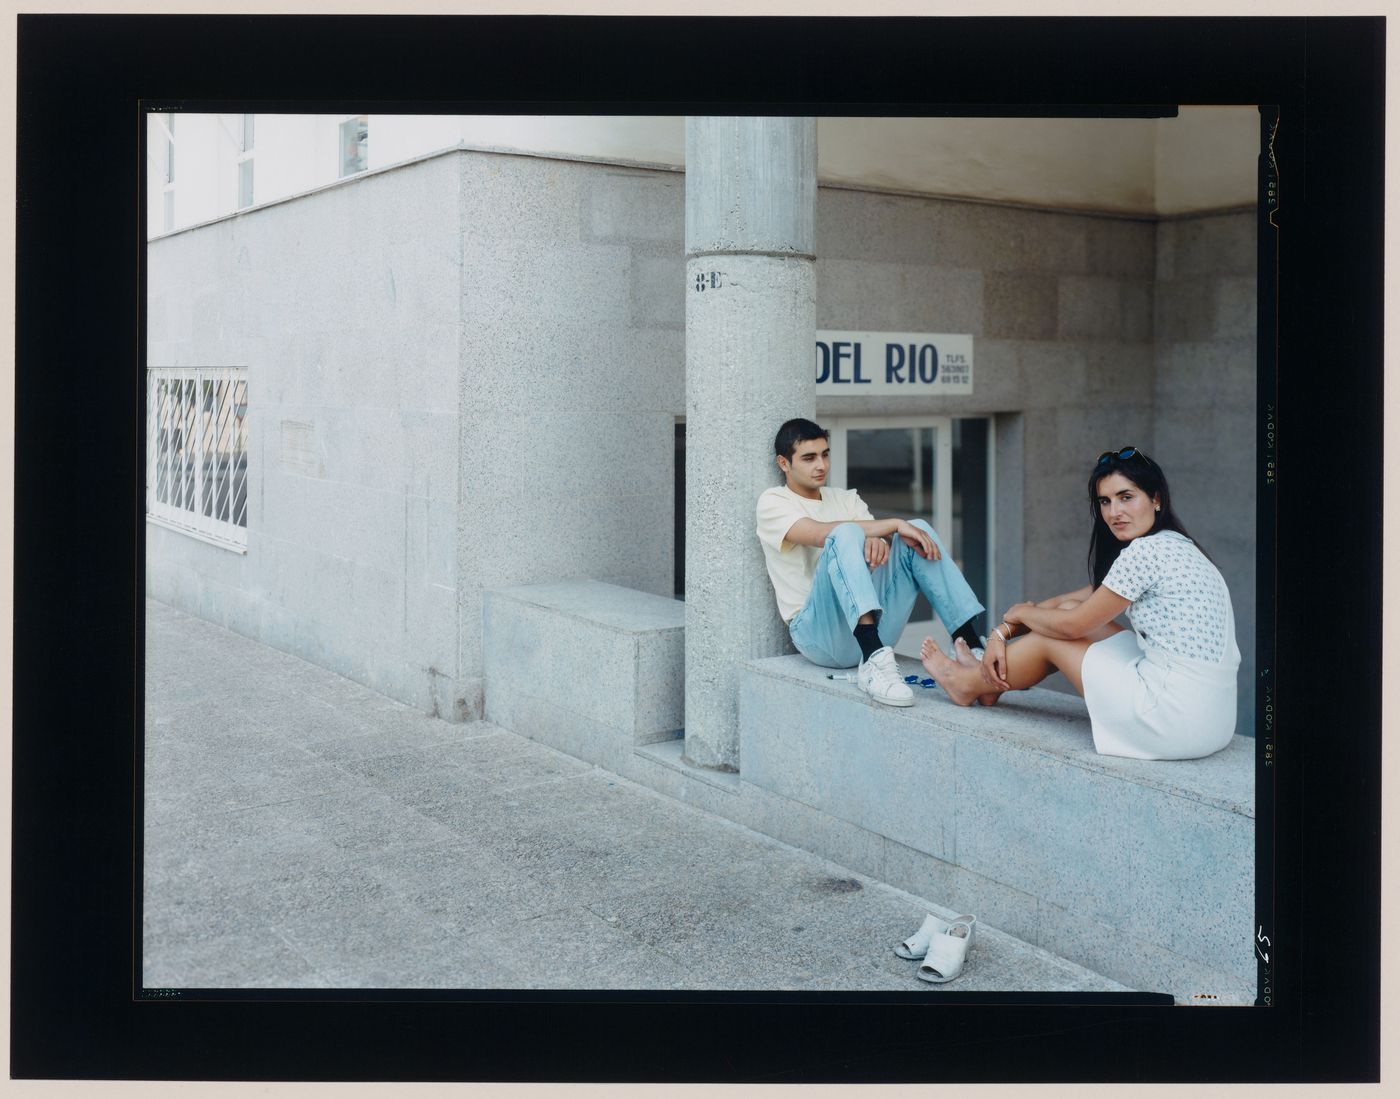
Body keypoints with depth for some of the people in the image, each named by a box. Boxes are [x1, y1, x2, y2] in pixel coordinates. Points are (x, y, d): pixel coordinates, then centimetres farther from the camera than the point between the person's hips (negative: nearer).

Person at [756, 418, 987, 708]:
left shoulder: (846, 499, 22)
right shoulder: (773, 502, 4)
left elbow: (882, 533, 4)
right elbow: (821, 534, -16)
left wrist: (880, 539, -22)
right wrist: (895, 524, -17)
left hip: (872, 631, 6)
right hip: (818, 633, -6)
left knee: (919, 528, -9)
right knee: (845, 535, -29)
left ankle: (972, 649, -21)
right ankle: (873, 663, -50)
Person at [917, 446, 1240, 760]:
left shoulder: (1146, 551, -16)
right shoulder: (1171, 546, 14)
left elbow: (1071, 625, -8)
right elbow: (1069, 603, 17)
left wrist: (1020, 613, 12)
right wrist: (1001, 632, 11)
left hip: (1180, 720, -9)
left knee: (1052, 636, 7)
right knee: (1070, 610, 15)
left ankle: (971, 683, 31)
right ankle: (992, 678, 33)